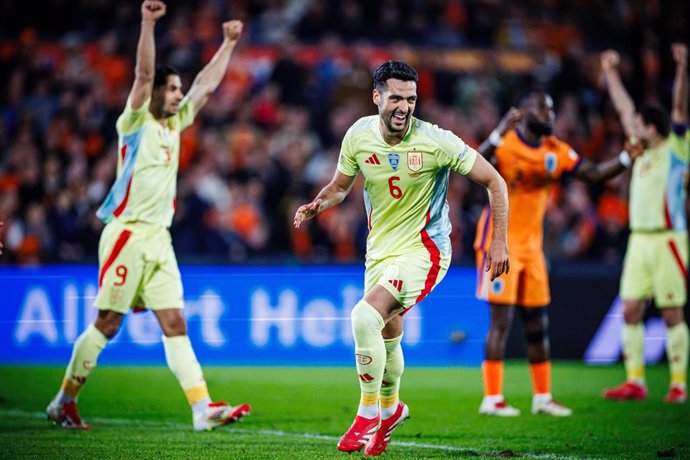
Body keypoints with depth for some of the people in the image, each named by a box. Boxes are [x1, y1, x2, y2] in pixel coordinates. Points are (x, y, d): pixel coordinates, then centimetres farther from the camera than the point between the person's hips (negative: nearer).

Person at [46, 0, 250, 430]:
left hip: (160, 239, 6)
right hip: (128, 234, -6)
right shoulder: (136, 122, -3)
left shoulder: (175, 124, 15)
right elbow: (144, 73, -17)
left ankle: (203, 408, -10)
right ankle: (64, 401, 9)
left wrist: (229, 43, 24)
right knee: (107, 324, -3)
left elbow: (207, 84, 23)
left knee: (175, 324, -1)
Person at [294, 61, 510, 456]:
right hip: (380, 250, 5)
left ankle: (369, 414, -10)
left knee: (365, 316, -25)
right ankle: (390, 409, 47)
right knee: (387, 338, 17)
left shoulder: (436, 142, -19)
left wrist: (499, 242, -12)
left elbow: (494, 181, -10)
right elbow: (340, 186, 10)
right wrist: (317, 205, -12)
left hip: (424, 250, -5)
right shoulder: (359, 135, -6)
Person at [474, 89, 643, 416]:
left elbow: (595, 174, 11)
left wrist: (627, 157, -2)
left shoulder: (556, 152, 6)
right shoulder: (504, 143, -14)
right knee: (501, 320, -9)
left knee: (537, 322, 10)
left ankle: (542, 397, 18)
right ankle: (492, 398, -5)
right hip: (500, 241, -7)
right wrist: (499, 134, -45)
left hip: (531, 244, 7)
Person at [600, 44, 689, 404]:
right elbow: (623, 108, 24)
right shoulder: (643, 148, 14)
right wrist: (611, 73, 30)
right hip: (639, 240, 7)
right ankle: (635, 381, 6)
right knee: (631, 311, 3)